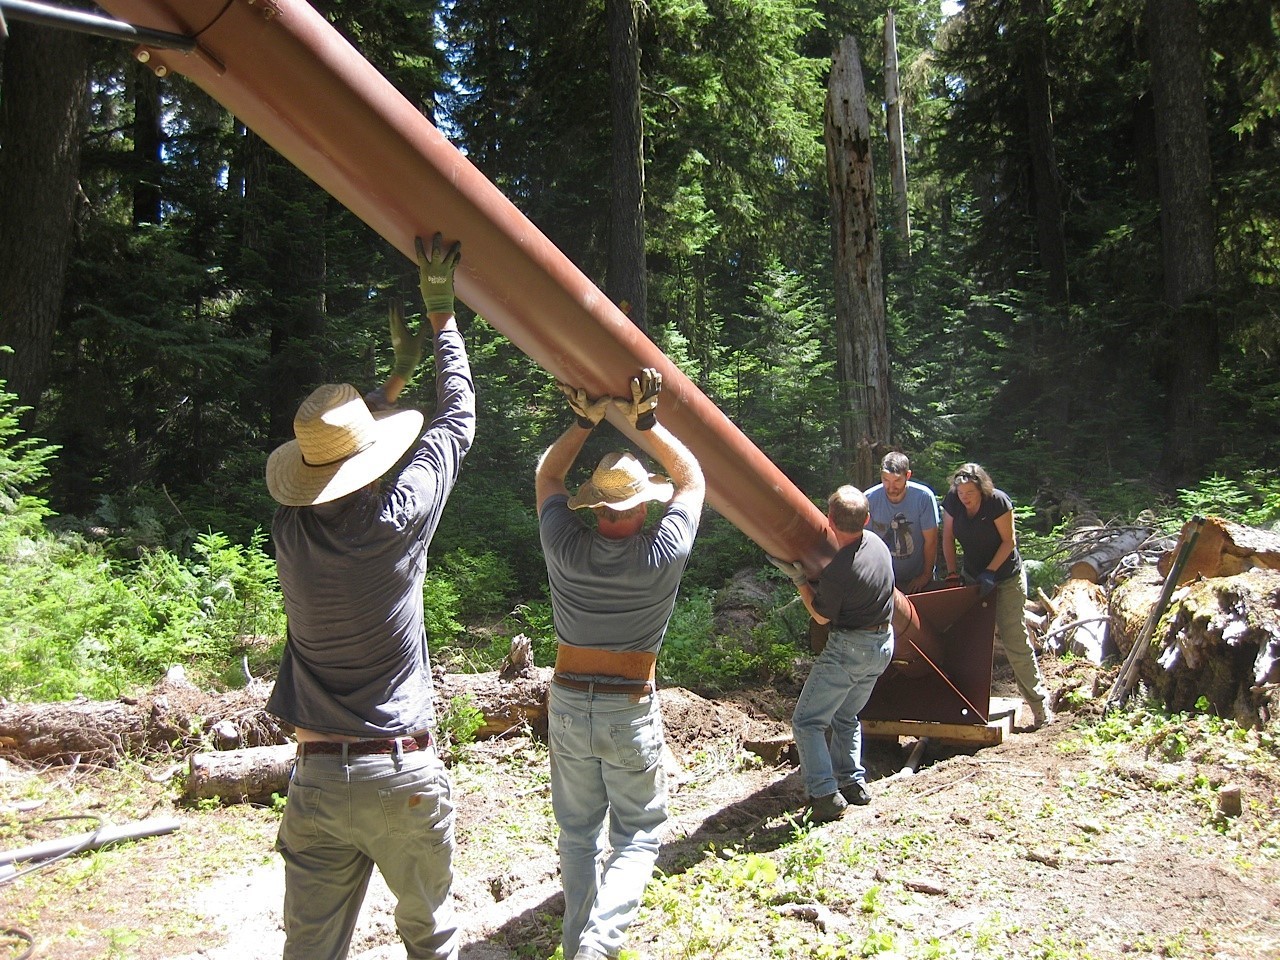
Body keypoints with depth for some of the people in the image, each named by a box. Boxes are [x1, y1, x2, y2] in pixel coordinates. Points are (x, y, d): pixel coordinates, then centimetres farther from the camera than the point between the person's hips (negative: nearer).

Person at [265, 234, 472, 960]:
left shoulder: (290, 527, -4)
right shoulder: (397, 521, -15)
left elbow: (335, 447, 17)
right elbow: (458, 422, -1)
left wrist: (399, 372, 24)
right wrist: (442, 314, 8)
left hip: (316, 777, 4)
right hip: (401, 777, -3)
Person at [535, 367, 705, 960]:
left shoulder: (565, 548, -9)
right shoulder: (662, 554, -13)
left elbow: (547, 476, 10)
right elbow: (691, 478, 3)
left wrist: (586, 422, 6)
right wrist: (645, 422, 1)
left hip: (568, 704, 3)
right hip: (632, 709, -2)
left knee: (576, 833, 18)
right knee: (638, 834, 14)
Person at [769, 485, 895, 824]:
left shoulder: (837, 569, -28)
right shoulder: (876, 542, -3)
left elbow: (822, 615, -11)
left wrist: (798, 578, -5)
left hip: (850, 648, -9)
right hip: (884, 643, 9)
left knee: (807, 721, -1)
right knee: (847, 716, 25)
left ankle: (825, 795, -6)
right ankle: (853, 782, 27)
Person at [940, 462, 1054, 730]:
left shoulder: (998, 502, -23)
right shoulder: (952, 501, -10)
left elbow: (1009, 541, -17)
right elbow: (948, 538, -1)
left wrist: (990, 572, -21)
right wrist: (952, 572, -6)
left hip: (1006, 578, -5)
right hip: (972, 576, 5)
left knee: (1015, 640, -5)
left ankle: (1039, 703, 5)